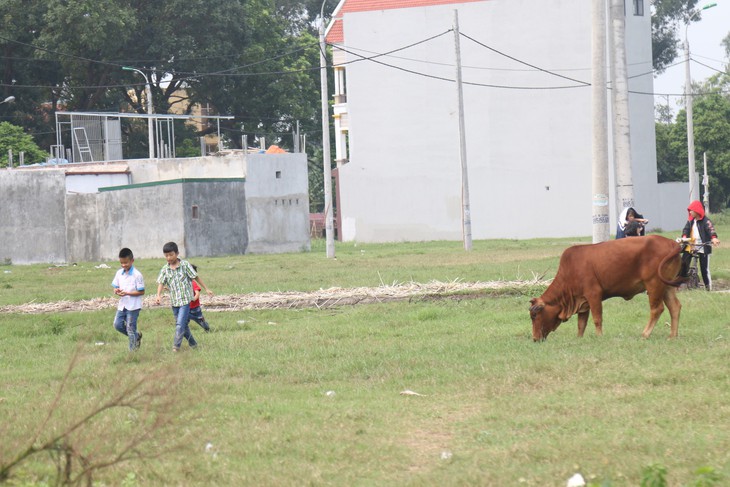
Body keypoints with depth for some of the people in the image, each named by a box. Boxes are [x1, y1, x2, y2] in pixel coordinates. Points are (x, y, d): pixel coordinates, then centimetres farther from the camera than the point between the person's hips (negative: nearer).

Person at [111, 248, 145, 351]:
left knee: (130, 328, -2)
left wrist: (127, 293, -23)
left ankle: (132, 350, 9)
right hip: (122, 304, 7)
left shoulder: (137, 275, -13)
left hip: (133, 306, -7)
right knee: (117, 324, 3)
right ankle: (137, 335, 24)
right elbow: (115, 286, 13)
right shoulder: (119, 273, 6)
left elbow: (141, 292, -13)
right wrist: (116, 291, -12)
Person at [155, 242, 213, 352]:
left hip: (185, 299, -5)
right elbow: (161, 282, -3)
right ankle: (193, 344, 25)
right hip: (174, 300, 5)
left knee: (180, 324, -14)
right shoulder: (165, 269, 2)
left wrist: (206, 289, 6)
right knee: (184, 324, 12)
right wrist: (158, 295, -20)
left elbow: (196, 277, 1)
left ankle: (176, 345, -12)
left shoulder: (185, 265, -7)